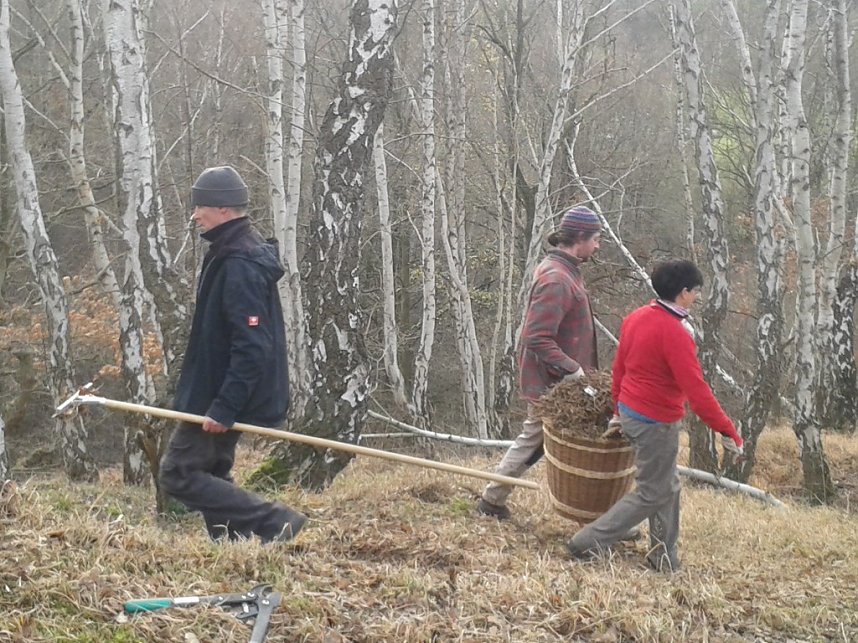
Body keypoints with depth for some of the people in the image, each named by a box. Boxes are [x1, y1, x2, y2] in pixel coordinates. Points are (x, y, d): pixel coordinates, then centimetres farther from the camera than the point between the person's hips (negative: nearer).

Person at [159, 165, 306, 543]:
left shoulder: (241, 267, -22)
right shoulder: (227, 256, 11)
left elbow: (252, 346, -27)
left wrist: (224, 407, -28)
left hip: (219, 398, -10)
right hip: (220, 394, 10)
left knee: (178, 475, -5)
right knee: (212, 475, 16)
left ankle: (274, 523, -8)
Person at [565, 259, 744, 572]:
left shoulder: (635, 318, 3)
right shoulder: (674, 333, -24)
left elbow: (619, 368, 12)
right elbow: (696, 390, -26)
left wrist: (619, 411, 24)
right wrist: (728, 432, -22)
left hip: (630, 413, 9)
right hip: (656, 422, -9)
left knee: (668, 487, 19)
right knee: (651, 494, 6)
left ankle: (665, 559, 27)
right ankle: (586, 544, 8)